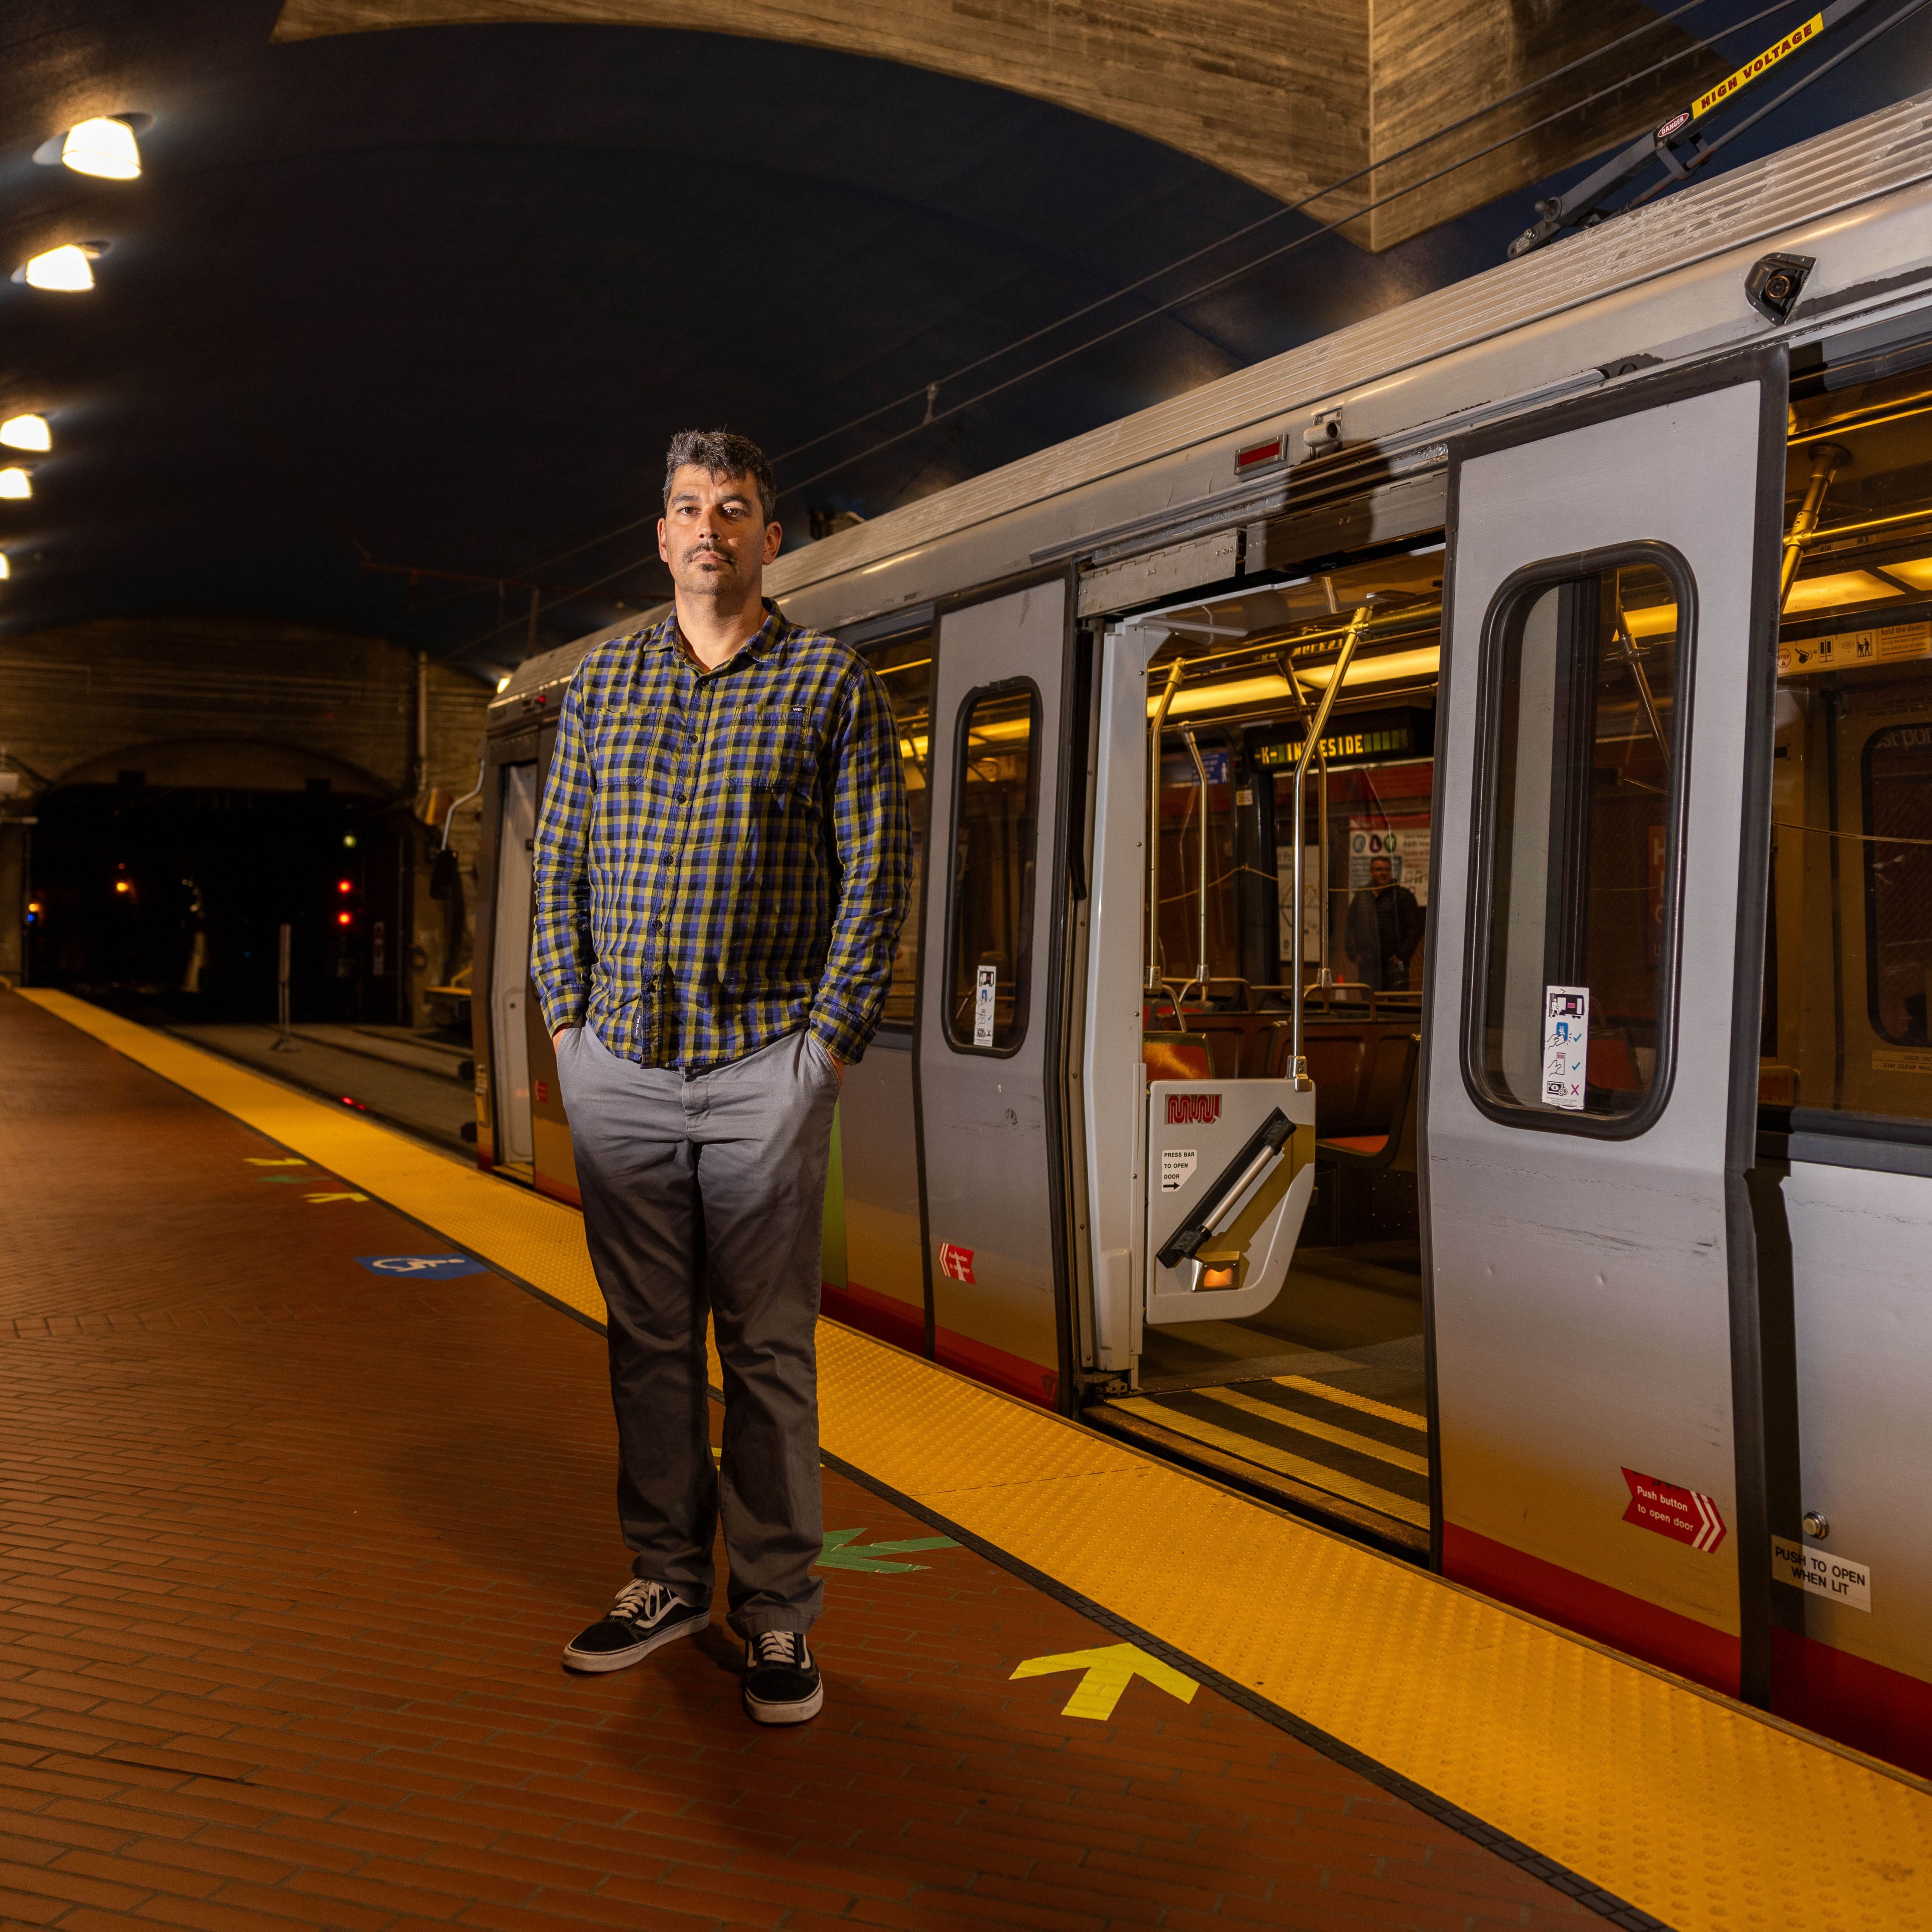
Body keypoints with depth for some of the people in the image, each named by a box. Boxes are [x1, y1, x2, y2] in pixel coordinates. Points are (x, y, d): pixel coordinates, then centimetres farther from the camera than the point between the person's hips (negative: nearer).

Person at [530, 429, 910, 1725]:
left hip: (764, 1068, -3)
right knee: (649, 1339, 10)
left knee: (768, 1349, 2)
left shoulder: (833, 683, 2)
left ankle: (778, 1612, 12)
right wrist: (569, 1022, 4)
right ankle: (668, 1577, 24)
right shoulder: (603, 682, 12)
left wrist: (832, 1039, -8)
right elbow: (562, 867, 13)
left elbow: (877, 876, -2)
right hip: (619, 1065, 3)